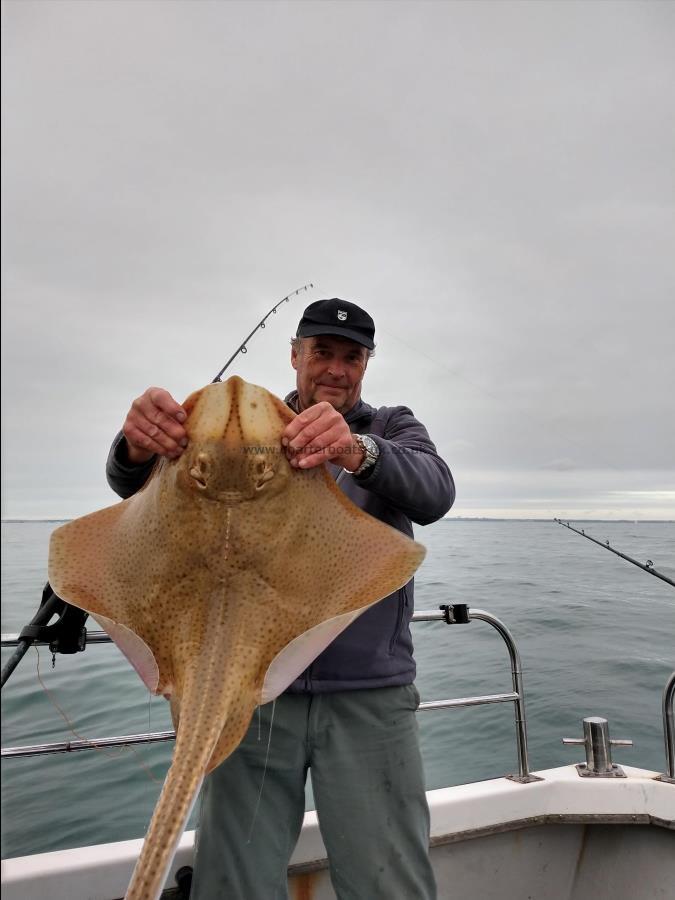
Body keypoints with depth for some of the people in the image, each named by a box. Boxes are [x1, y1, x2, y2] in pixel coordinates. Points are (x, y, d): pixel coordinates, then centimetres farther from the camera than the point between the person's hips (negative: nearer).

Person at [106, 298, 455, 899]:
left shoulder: (392, 429, 8)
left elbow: (435, 494, -14)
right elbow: (136, 489, -5)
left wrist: (360, 451, -35)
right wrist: (139, 447, -30)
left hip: (370, 695, 0)